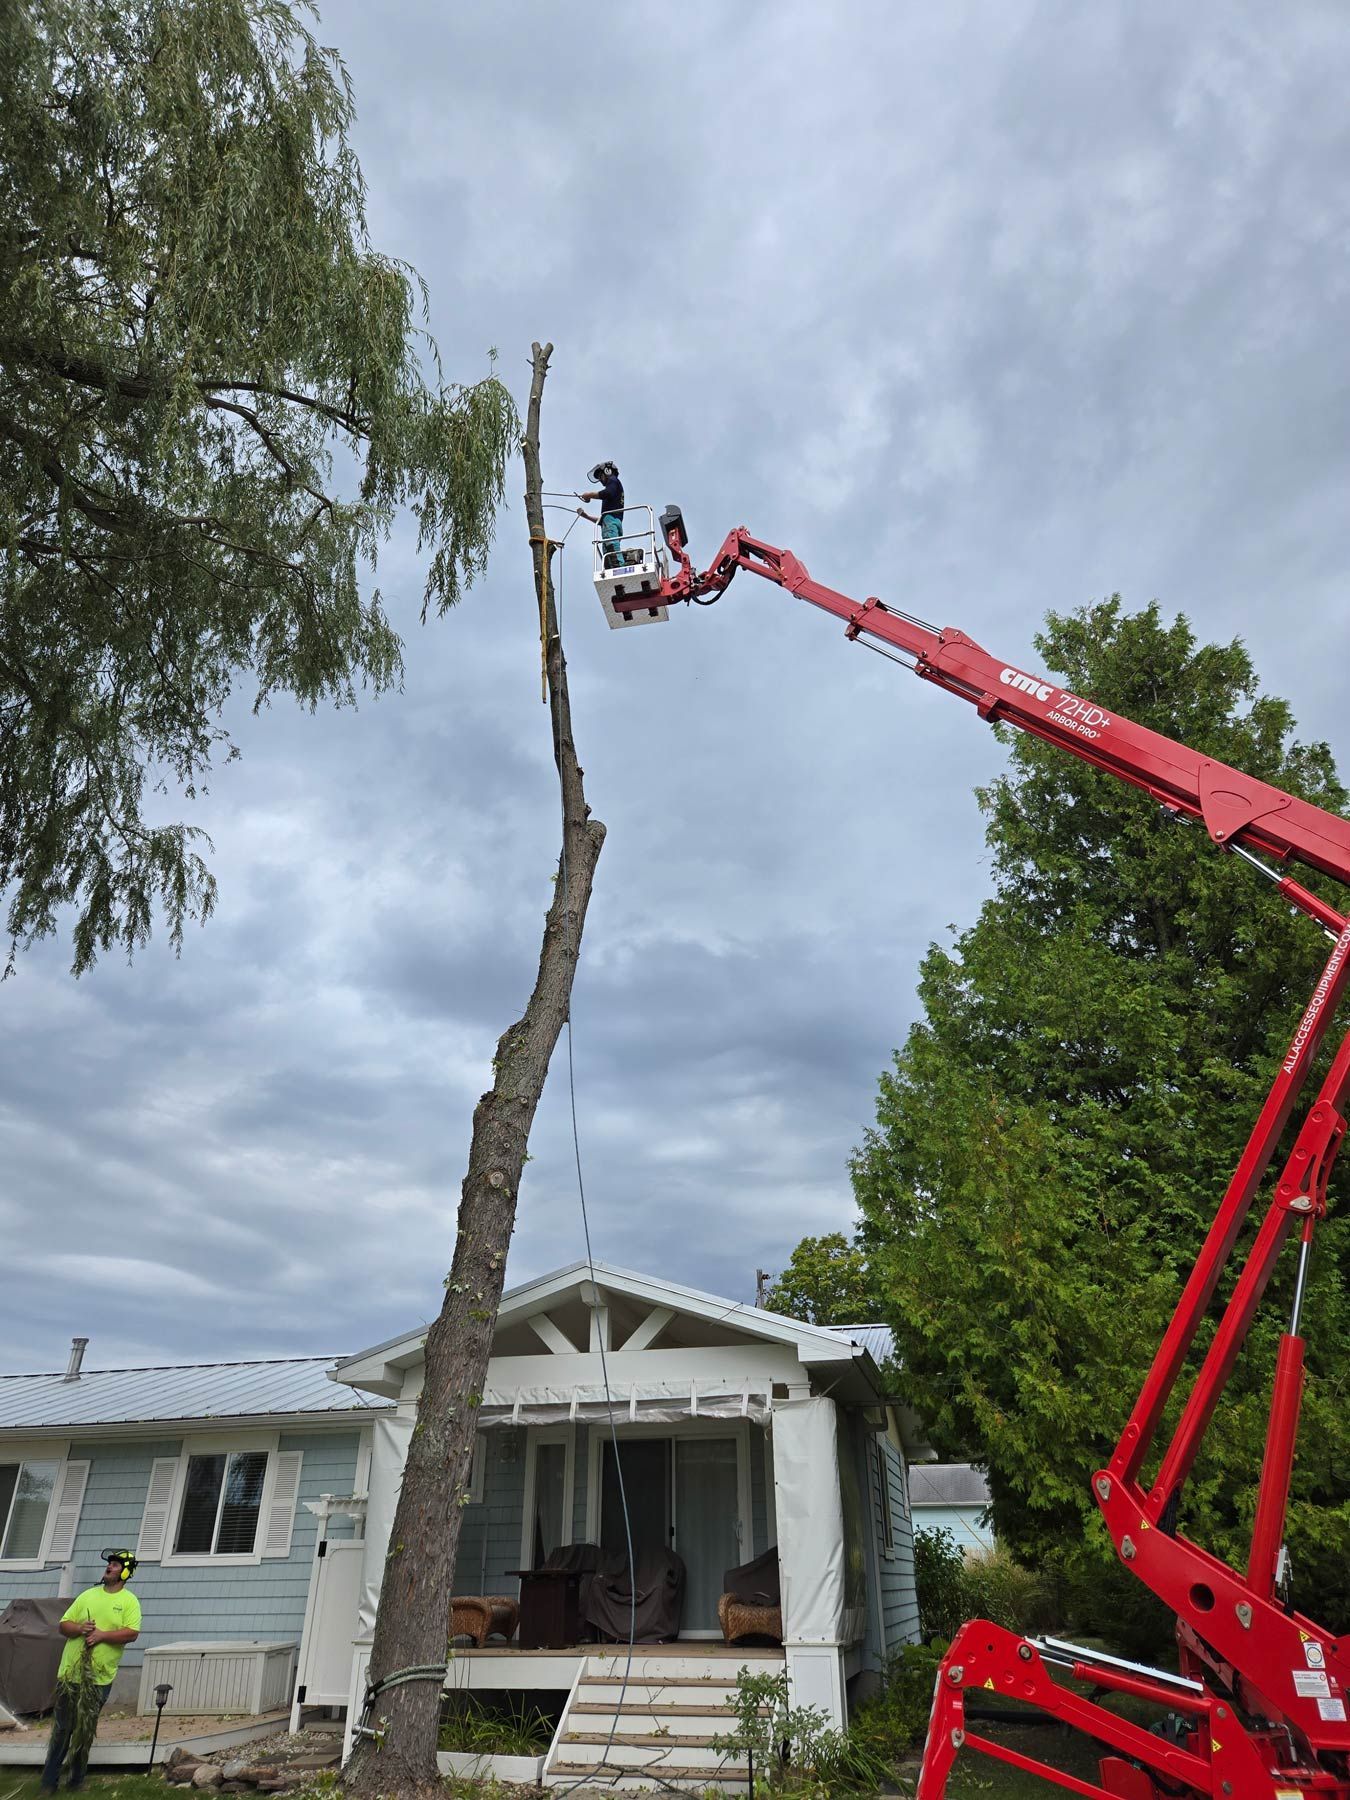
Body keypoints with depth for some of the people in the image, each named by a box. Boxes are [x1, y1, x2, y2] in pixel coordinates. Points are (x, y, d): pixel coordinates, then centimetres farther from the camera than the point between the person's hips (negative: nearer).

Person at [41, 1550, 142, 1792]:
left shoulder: (129, 1601, -3)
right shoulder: (88, 1595, 8)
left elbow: (131, 1633, -13)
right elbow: (64, 1625, 7)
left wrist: (101, 1635, -22)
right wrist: (80, 1628, -13)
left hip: (99, 1678, -2)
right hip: (70, 1672, 2)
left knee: (85, 1731, 9)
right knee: (61, 1729, 5)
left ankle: (76, 1779, 24)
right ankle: (49, 1781, 17)